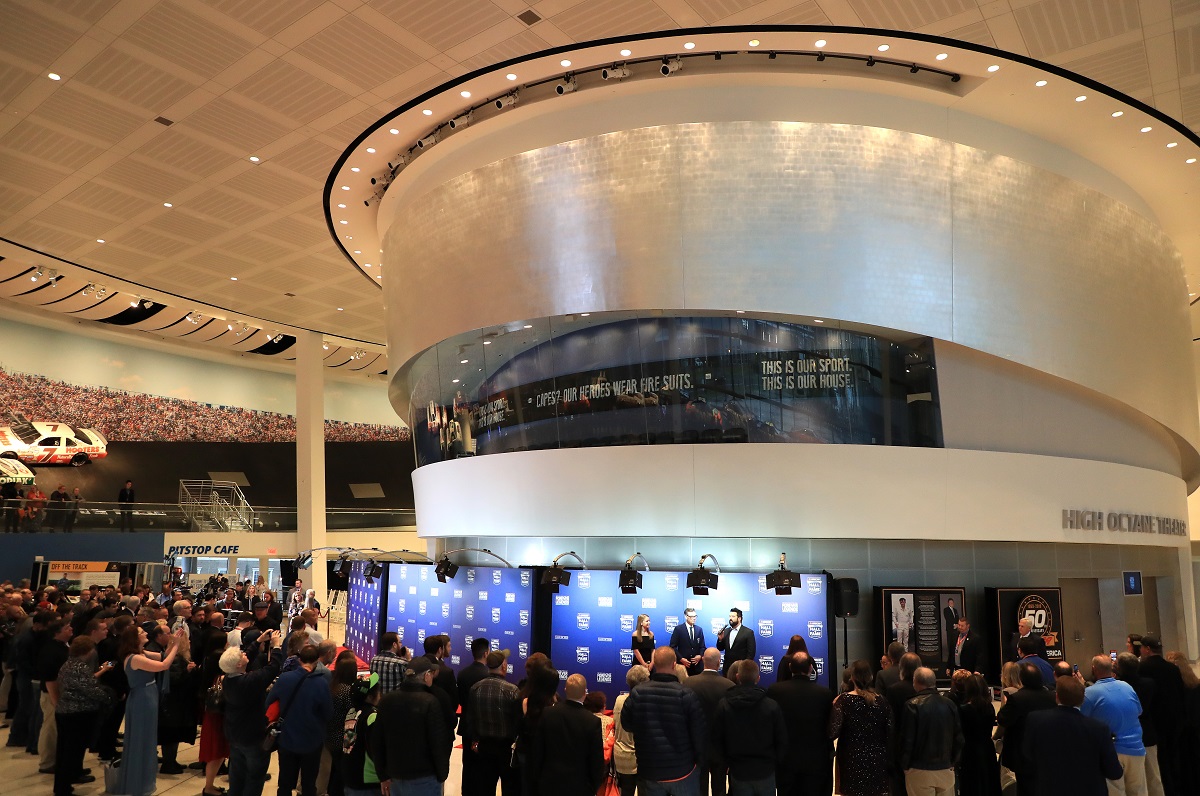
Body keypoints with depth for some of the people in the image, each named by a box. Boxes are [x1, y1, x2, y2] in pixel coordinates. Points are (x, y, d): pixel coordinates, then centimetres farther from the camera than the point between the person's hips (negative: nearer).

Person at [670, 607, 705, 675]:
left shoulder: (699, 629, 12)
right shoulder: (678, 629, 0)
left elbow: (702, 646, 14)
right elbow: (673, 646, -3)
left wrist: (700, 656, -6)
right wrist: (681, 658, -12)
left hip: (697, 665, 3)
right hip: (683, 664, -3)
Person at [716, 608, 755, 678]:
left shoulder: (748, 632, -6)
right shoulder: (726, 631, 10)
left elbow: (751, 652, -8)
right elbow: (720, 648, 12)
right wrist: (720, 639, -7)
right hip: (727, 668, 5)